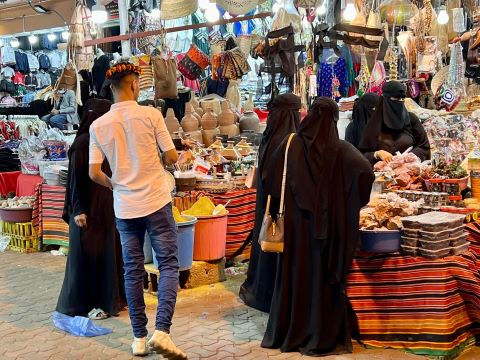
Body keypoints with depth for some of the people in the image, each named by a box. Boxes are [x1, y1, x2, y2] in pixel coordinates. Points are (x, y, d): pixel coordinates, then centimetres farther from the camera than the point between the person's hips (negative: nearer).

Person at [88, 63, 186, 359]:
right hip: (156, 201, -3)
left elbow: (94, 173, 0)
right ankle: (162, 331, -10)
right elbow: (172, 157, -5)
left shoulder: (98, 126, 1)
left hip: (124, 207, 4)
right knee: (169, 264, 3)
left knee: (133, 270, 11)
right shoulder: (151, 114, -8)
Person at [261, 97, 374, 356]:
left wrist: (278, 210, 13)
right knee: (324, 276, 6)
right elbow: (366, 172, -21)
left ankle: (287, 332, 24)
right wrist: (353, 203, -6)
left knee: (295, 273, 13)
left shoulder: (292, 145, -1)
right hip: (328, 224, -3)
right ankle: (323, 337, 14)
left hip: (296, 223, 3)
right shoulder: (340, 150, -8)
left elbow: (274, 182, 2)